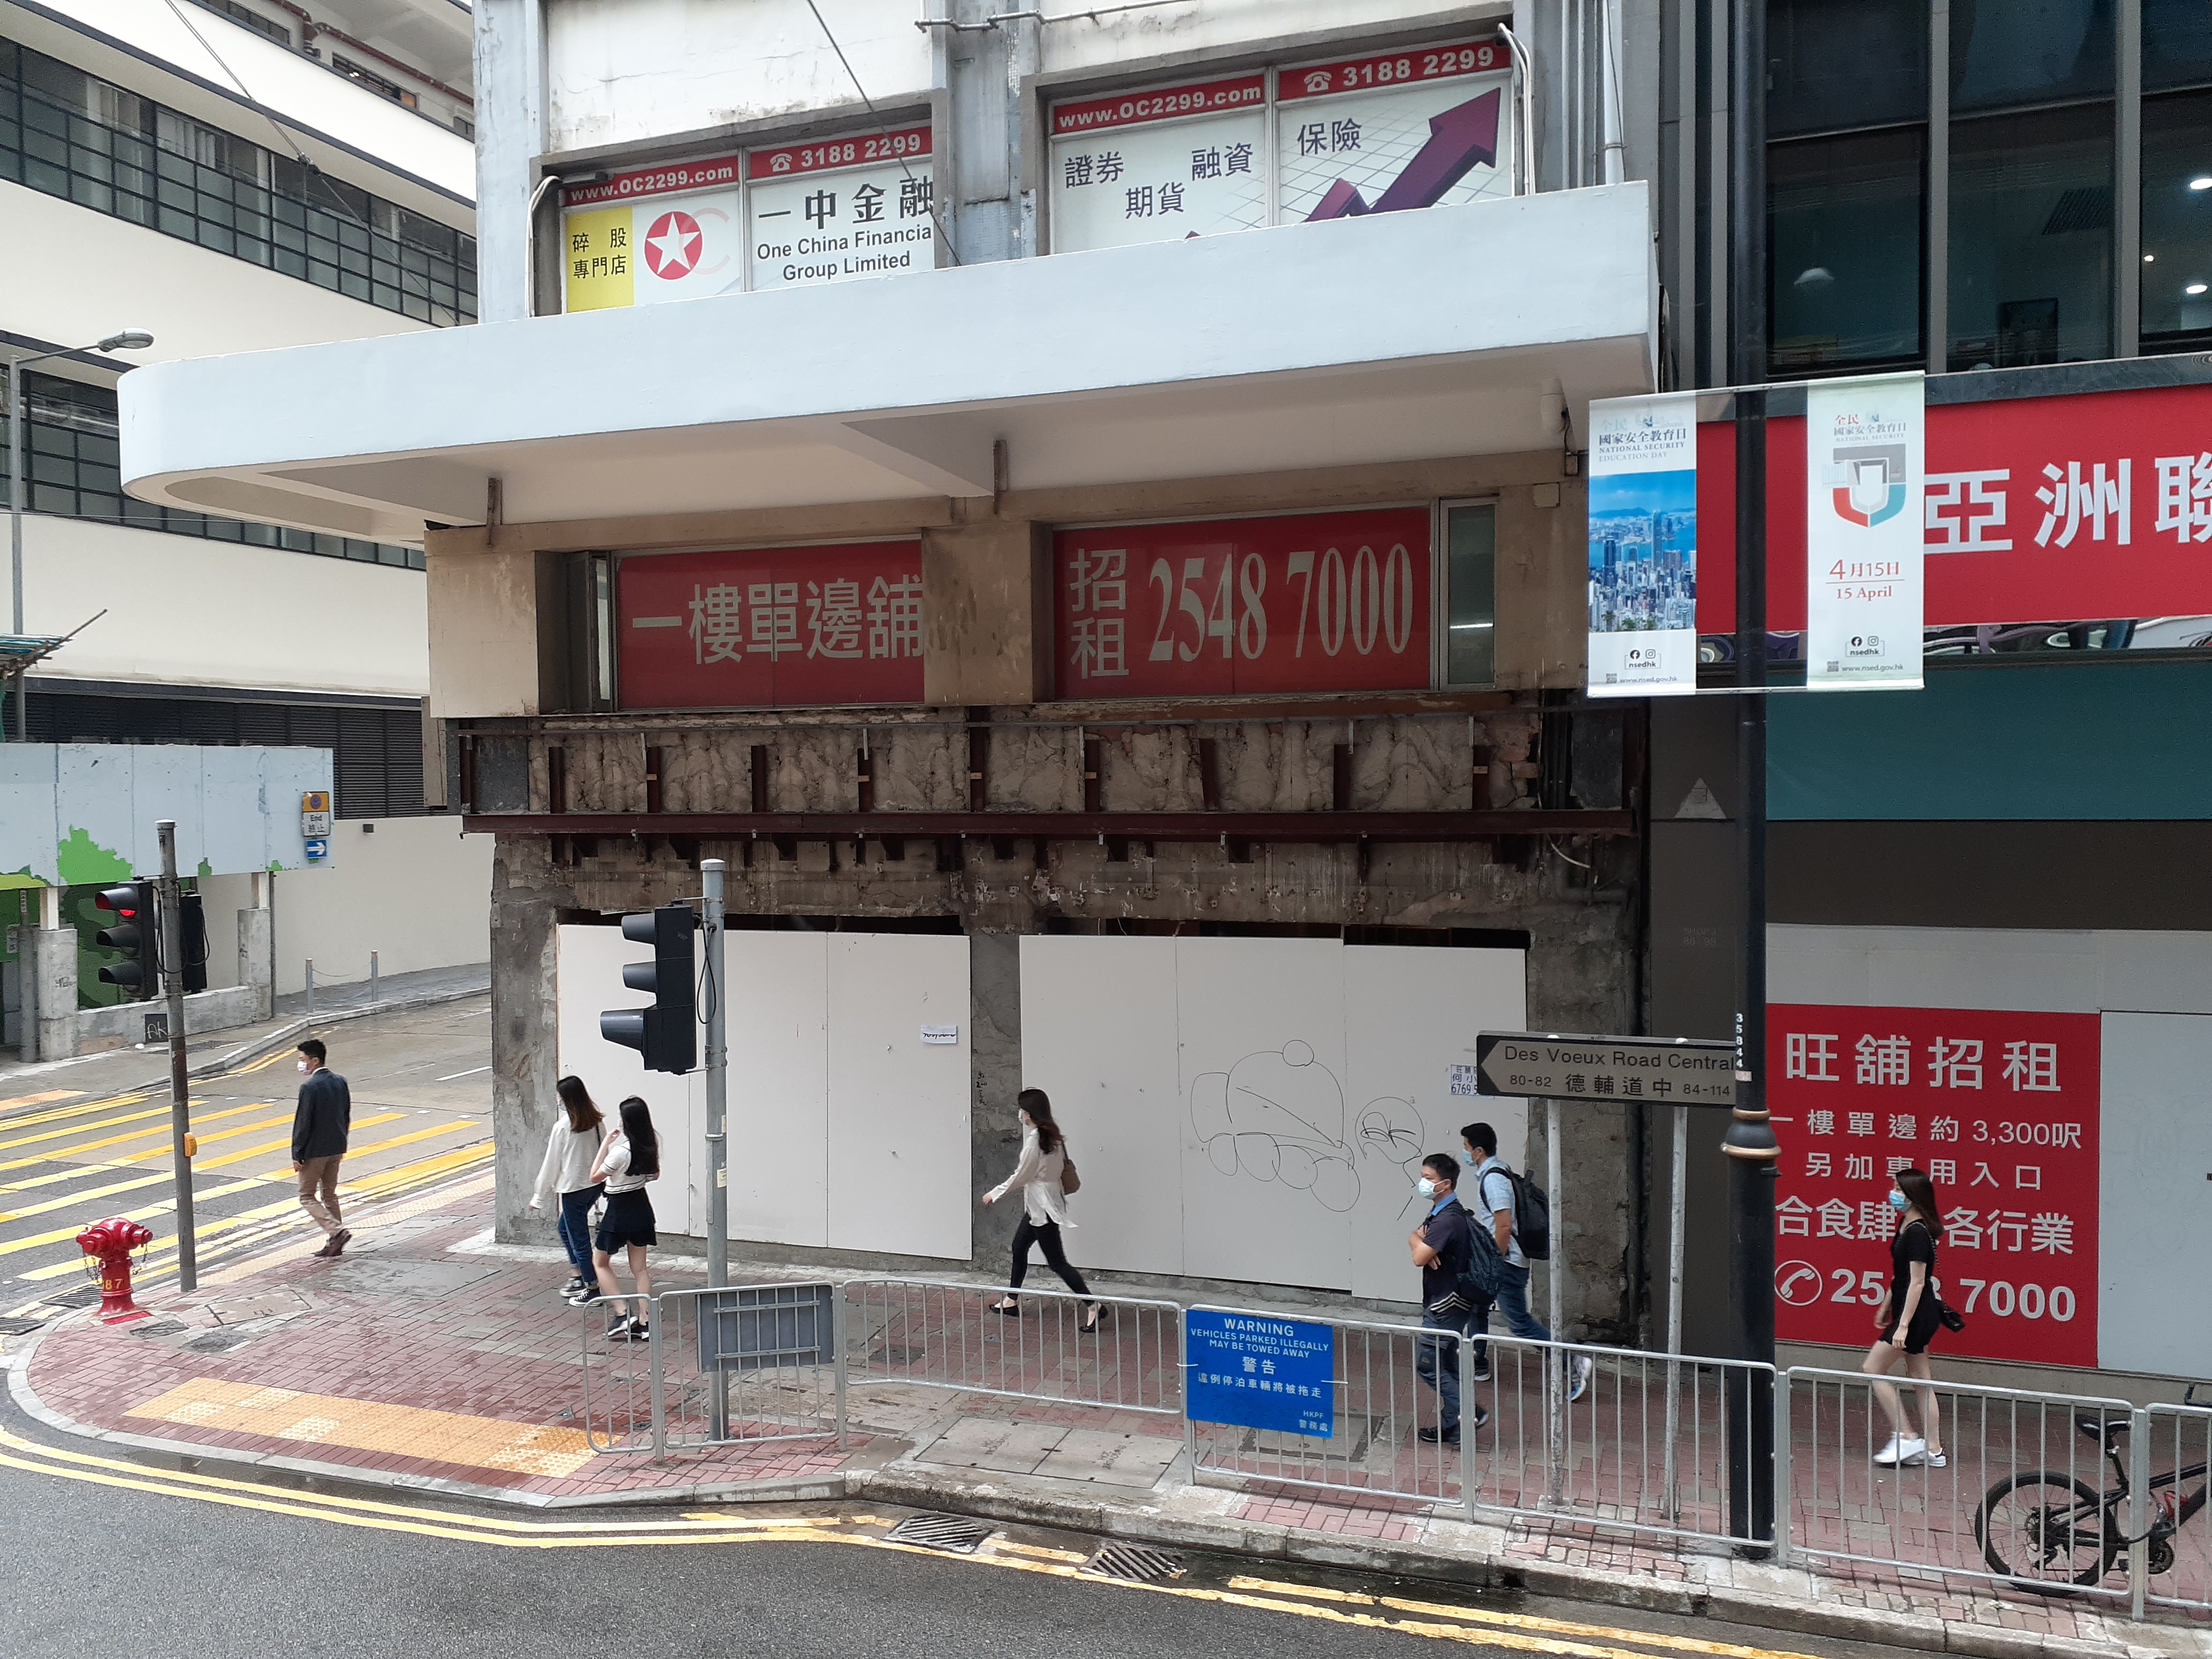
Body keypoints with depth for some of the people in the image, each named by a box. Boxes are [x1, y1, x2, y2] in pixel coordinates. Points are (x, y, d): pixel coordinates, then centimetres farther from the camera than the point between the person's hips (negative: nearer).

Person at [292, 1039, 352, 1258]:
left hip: (314, 1150, -7)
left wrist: (297, 1155, -11)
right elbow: (347, 1116, 11)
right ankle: (334, 1244, 18)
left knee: (307, 1196, 5)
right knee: (330, 1195, 17)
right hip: (336, 1148, 7)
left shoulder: (309, 1087, -19)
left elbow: (303, 1123, -18)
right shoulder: (340, 1082, 4)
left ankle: (337, 1231, -11)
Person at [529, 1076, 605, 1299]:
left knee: (579, 1238, 4)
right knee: (564, 1227, 26)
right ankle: (579, 1274, 29)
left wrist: (539, 1197, 0)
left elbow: (552, 1164, -10)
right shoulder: (597, 1121, 0)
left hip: (574, 1188, -7)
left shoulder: (562, 1127, -17)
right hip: (596, 1184, 7)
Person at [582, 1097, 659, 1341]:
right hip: (641, 1206, 7)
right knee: (640, 1268, 11)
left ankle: (622, 1314, 3)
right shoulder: (651, 1146, -3)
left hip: (620, 1209, -7)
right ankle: (644, 1322, 9)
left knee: (600, 1262, 12)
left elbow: (594, 1177, -13)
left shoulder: (621, 1151, -24)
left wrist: (605, 1144, -13)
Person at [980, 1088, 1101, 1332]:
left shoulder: (1035, 1139, -22)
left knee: (1057, 1261, -5)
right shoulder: (1051, 1135, 4)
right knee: (1019, 1247, 21)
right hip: (1039, 1204, 10)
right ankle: (1012, 1301, 33)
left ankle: (1092, 1306, -6)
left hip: (1043, 1206, -10)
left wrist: (995, 1194, -2)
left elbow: (1021, 1176, -15)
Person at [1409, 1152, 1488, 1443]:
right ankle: (1453, 1426, 20)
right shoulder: (1438, 1213, 10)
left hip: (1446, 1306, -10)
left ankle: (1469, 1413, -2)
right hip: (1445, 1302, 10)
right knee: (1446, 1366, 14)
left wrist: (1420, 1244, -5)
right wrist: (1419, 1240, -11)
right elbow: (1414, 1236, 12)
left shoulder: (1448, 1219, -23)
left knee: (1426, 1364, -5)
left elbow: (1419, 1258, -27)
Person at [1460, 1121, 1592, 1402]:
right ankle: (1479, 1367, 30)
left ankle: (1574, 1364, -3)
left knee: (1520, 1323, -7)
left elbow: (1504, 1225, -26)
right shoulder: (1494, 1170, 10)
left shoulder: (1492, 1178, -22)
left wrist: (1495, 1262, -18)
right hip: (1498, 1259, 11)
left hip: (1507, 1263, -11)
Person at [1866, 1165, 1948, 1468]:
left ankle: (1904, 1438, 1)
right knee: (1921, 1379, 12)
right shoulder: (1906, 1225, 9)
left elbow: (1917, 1283, -22)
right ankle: (1933, 1450, 17)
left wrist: (1903, 1325, -22)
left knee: (1874, 1370, -4)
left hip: (1917, 1315, -10)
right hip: (1917, 1314, 10)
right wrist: (1885, 1307, 23)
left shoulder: (1917, 1233, -20)